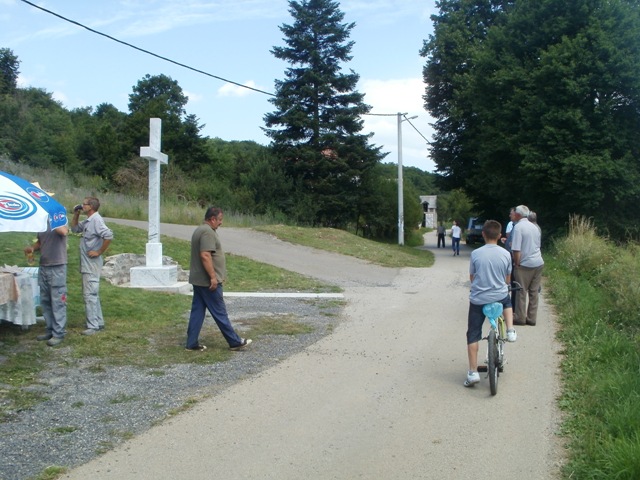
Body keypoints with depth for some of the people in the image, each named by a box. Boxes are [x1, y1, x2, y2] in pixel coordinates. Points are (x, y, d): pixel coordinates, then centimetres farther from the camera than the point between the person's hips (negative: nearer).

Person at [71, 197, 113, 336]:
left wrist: (99, 252, -20)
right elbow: (74, 228, 27)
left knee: (90, 294, -8)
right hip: (86, 264, 10)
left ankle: (93, 326, -5)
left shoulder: (96, 220, -17)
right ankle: (99, 322, 24)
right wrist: (76, 214, 13)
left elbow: (109, 235, -29)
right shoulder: (87, 221, 13)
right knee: (92, 294, 16)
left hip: (92, 263, -10)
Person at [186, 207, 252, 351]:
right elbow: (205, 255, -25)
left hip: (198, 280, 10)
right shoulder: (208, 232, -17)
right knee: (219, 312, -2)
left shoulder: (200, 230, 17)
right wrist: (213, 277, -23)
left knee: (197, 311, 10)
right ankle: (235, 341, 6)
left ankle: (192, 343, 13)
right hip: (208, 281, -10)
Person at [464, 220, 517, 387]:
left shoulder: (476, 254, -8)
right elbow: (507, 279, 7)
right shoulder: (505, 254, -4)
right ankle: (510, 331, 21)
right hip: (500, 296, 2)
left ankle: (473, 372, 2)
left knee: (473, 335, 7)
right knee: (507, 302, 39)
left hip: (478, 299, -1)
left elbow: (472, 277, 4)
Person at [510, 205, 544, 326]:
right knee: (534, 292, 9)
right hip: (539, 263, 7)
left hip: (525, 264, -7)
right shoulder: (534, 227, 11)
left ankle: (520, 317, 9)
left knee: (521, 291, 3)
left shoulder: (518, 227, -12)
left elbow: (516, 249, -18)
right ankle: (531, 318, 13)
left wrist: (516, 263, -7)